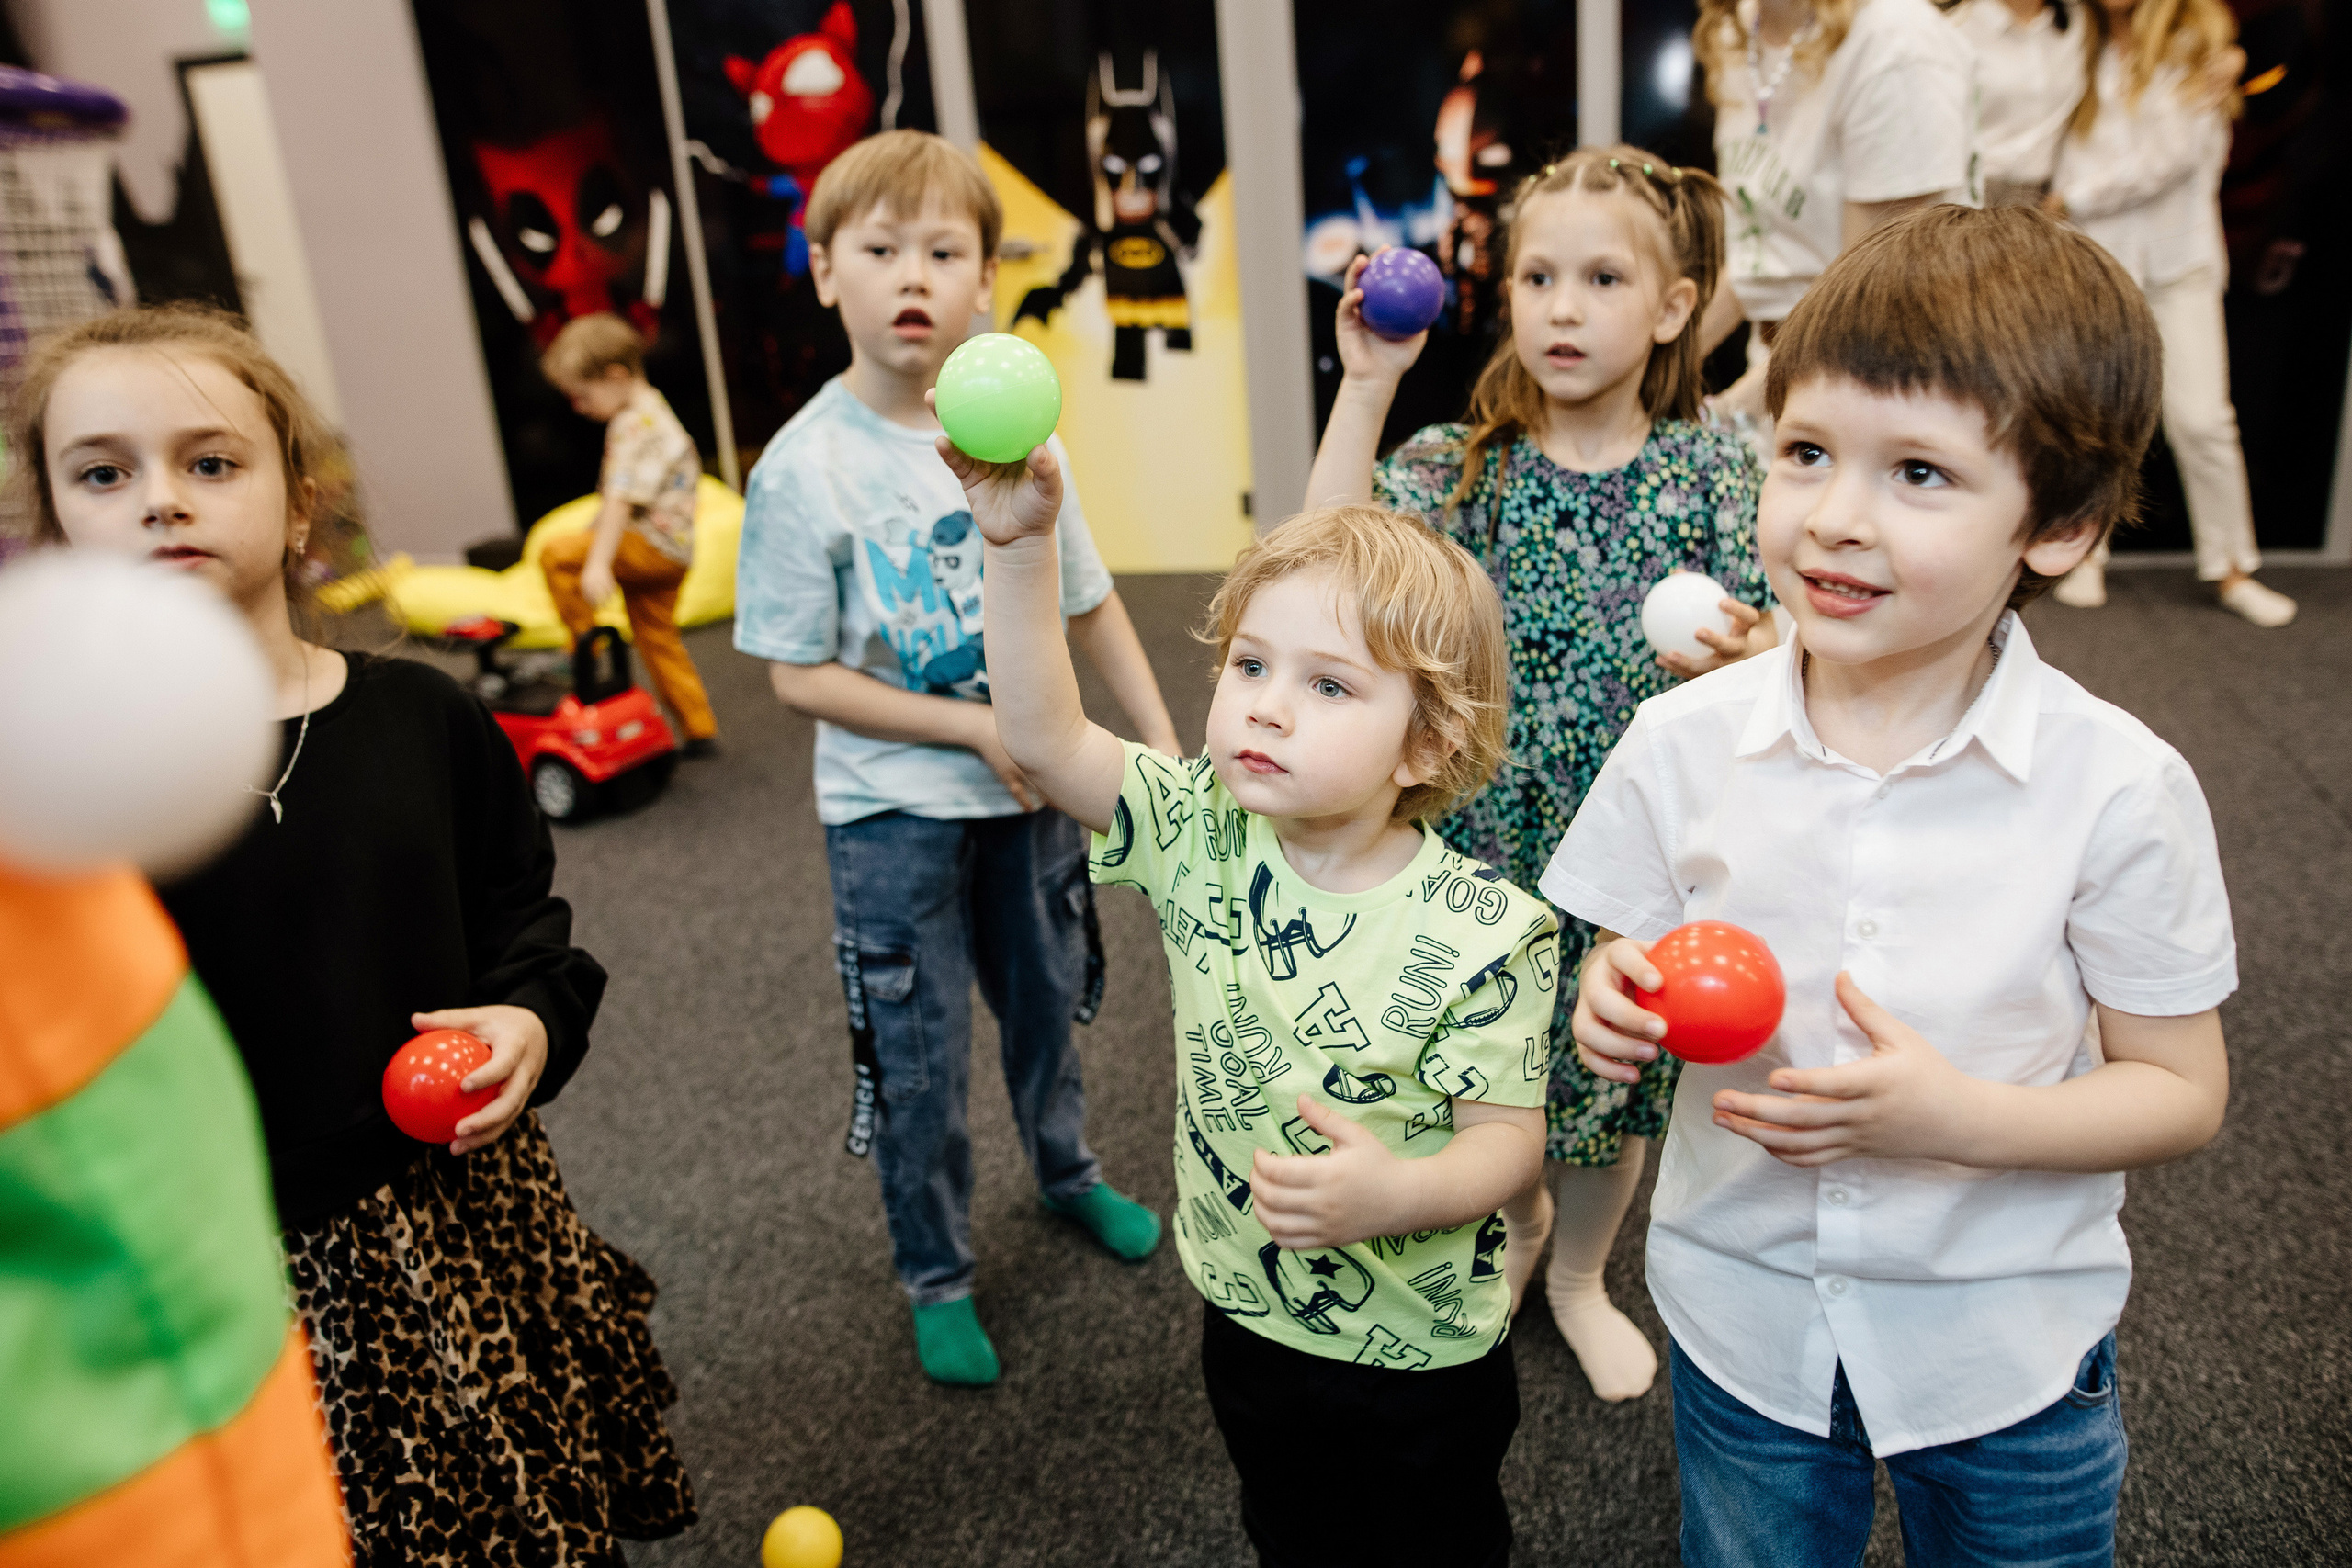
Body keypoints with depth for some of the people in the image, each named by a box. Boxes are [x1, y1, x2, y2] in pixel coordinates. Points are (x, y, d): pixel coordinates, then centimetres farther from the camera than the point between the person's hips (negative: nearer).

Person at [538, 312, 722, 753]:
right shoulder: (649, 410, 16)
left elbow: (621, 499, -28)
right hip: (667, 553, 11)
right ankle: (699, 729, 26)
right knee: (658, 638, 18)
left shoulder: (637, 425, -17)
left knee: (557, 552, -19)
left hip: (654, 546, -11)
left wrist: (598, 562, -35)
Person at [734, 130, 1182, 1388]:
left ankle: (1066, 1172, 53)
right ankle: (936, 1281, 34)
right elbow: (799, 675, -14)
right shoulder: (805, 470, -17)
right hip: (894, 812, -4)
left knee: (1047, 1000, 24)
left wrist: (1163, 743, 1)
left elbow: (1091, 603, 3)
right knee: (917, 1061, 9)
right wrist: (976, 728, -19)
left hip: (1031, 788, 4)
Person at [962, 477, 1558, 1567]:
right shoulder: (1204, 837, -14)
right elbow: (1043, 738, -22)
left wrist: (1399, 1195, -39)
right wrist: (1020, 542, -32)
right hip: (1250, 1315, 4)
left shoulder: (1480, 932, -24)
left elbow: (1507, 1136, -19)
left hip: (1421, 1348, -3)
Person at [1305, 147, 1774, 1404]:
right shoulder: (1465, 461, -7)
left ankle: (1579, 1275, 45)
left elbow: (1762, 643, -6)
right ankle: (1518, 1219, 50)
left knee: (1611, 1064, 16)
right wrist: (1367, 384, -27)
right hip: (1489, 829, 0)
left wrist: (1744, 651, -29)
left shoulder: (1707, 470, -5)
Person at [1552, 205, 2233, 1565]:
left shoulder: (2120, 788, -18)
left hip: (2007, 1345, -1)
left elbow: (2182, 1091, -10)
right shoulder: (1681, 743, -13)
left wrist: (1961, 1117, -27)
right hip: (1744, 1317, 2)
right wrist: (1617, 1007, -24)